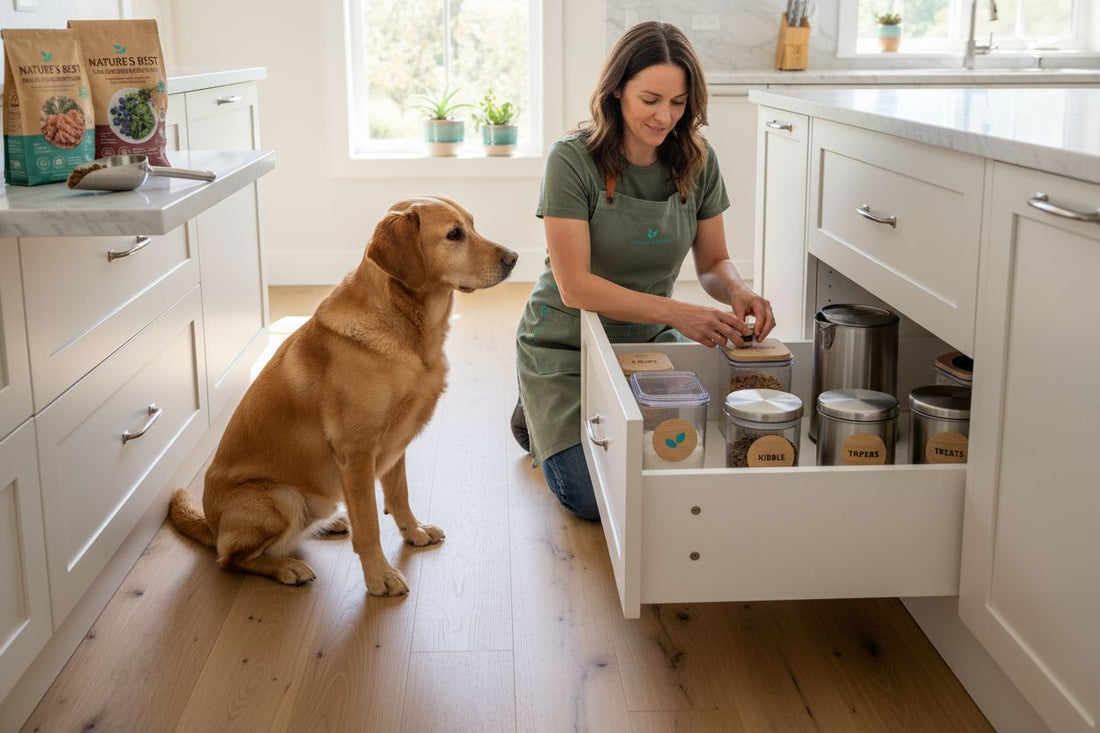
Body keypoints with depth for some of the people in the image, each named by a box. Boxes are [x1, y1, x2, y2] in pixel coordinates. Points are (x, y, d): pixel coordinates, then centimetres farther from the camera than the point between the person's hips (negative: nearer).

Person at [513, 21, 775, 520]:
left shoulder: (697, 161, -6)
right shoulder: (573, 160, -20)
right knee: (593, 498, -12)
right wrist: (677, 313, -35)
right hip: (568, 344, -4)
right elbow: (574, 286, -25)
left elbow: (713, 263, 1)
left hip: (649, 339, 5)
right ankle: (539, 416, 19)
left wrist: (739, 293, -24)